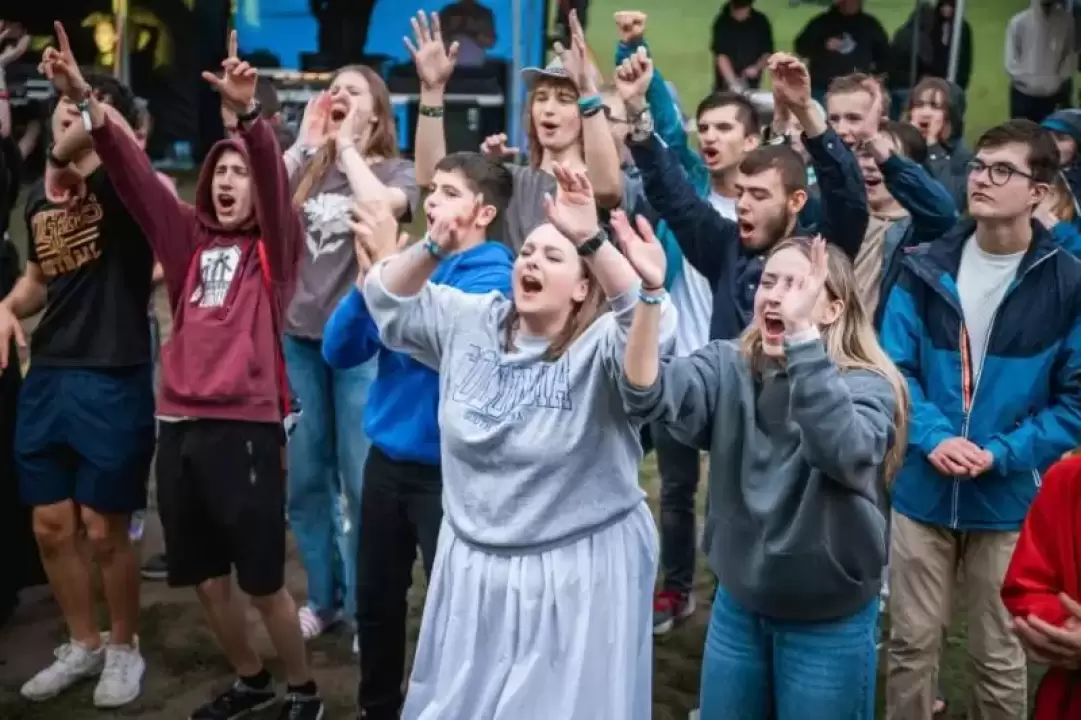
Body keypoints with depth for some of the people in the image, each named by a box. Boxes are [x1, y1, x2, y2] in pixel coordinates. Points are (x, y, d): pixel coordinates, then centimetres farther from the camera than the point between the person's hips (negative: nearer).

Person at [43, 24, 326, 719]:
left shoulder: (273, 245, 1)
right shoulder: (190, 238, 11)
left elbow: (276, 179, -18)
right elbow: (133, 174, 2)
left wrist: (248, 114, -35)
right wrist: (86, 99, -10)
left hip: (246, 427, -5)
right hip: (181, 425, 5)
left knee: (264, 580, 3)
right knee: (207, 579, 14)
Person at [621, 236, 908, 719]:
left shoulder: (866, 385, -14)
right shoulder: (728, 367, -5)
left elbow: (843, 450, -37)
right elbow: (649, 395, -24)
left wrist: (803, 337, -42)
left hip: (828, 621, -3)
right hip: (738, 606, 3)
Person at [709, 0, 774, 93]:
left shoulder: (761, 21, 0)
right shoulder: (722, 23, -9)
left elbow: (768, 52, 5)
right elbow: (721, 55, -16)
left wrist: (757, 67, -15)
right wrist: (733, 82, -27)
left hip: (751, 83, 2)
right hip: (726, 85, -2)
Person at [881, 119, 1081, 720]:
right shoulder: (925, 270, 0)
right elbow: (894, 368, -2)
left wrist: (1001, 454, -18)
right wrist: (933, 438, -18)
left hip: (1009, 498, -2)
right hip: (922, 490, 2)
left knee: (999, 656, 13)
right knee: (912, 642, 13)